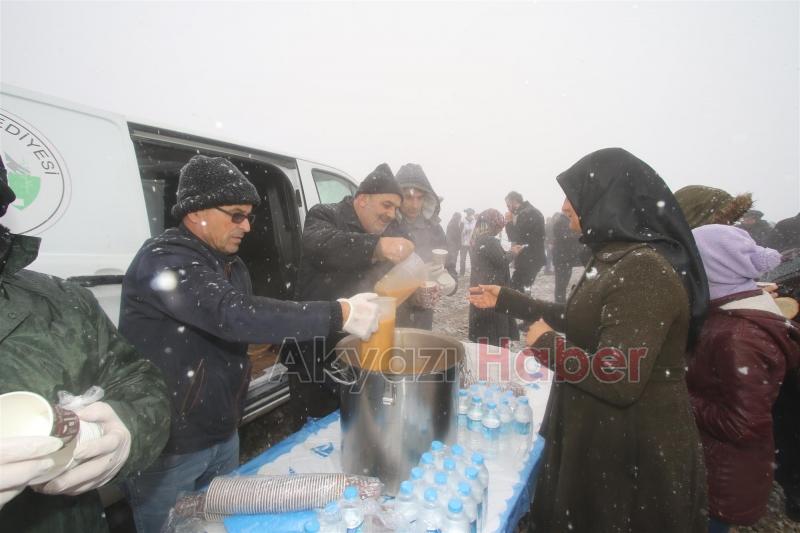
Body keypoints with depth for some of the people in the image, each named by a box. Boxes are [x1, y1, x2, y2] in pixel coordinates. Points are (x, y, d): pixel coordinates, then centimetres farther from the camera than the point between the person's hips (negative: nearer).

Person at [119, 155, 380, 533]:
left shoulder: (231, 264, 6)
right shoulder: (162, 259, -22)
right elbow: (233, 315, -35)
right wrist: (339, 314, -35)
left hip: (224, 436, 8)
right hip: (166, 446, -7)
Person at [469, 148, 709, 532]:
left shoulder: (644, 269, -27)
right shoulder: (616, 258, 3)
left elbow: (619, 379, -32)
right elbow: (581, 322, 15)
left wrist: (546, 344, -17)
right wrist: (507, 300, 17)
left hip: (635, 451, -9)